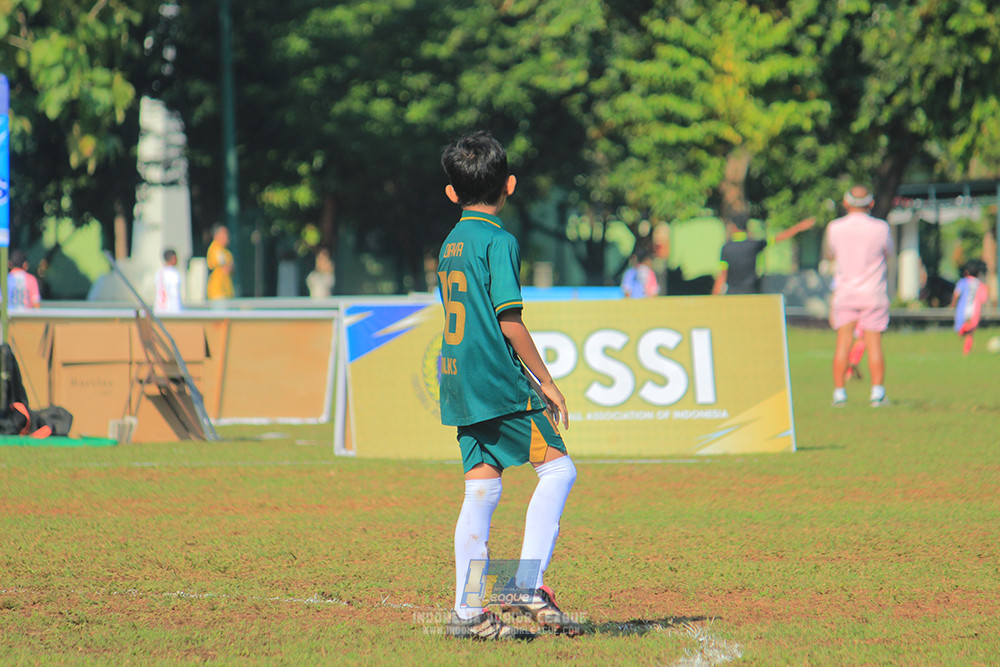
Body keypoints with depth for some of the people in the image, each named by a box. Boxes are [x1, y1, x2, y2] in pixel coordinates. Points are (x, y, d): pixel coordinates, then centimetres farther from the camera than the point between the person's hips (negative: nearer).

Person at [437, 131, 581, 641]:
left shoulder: (450, 245, 15)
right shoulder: (499, 241, -10)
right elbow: (509, 321, -15)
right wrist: (547, 383, -9)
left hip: (460, 384, 8)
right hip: (500, 385, -8)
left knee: (481, 487, 7)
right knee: (558, 469, -2)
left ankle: (468, 612, 3)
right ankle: (529, 588, -9)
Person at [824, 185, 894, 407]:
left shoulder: (835, 228, -5)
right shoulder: (880, 228, -8)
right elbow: (888, 254, 9)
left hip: (844, 293, 1)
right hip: (874, 293, -1)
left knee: (843, 343, 3)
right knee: (874, 343, 2)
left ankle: (839, 392, 1)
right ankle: (877, 392, -2)